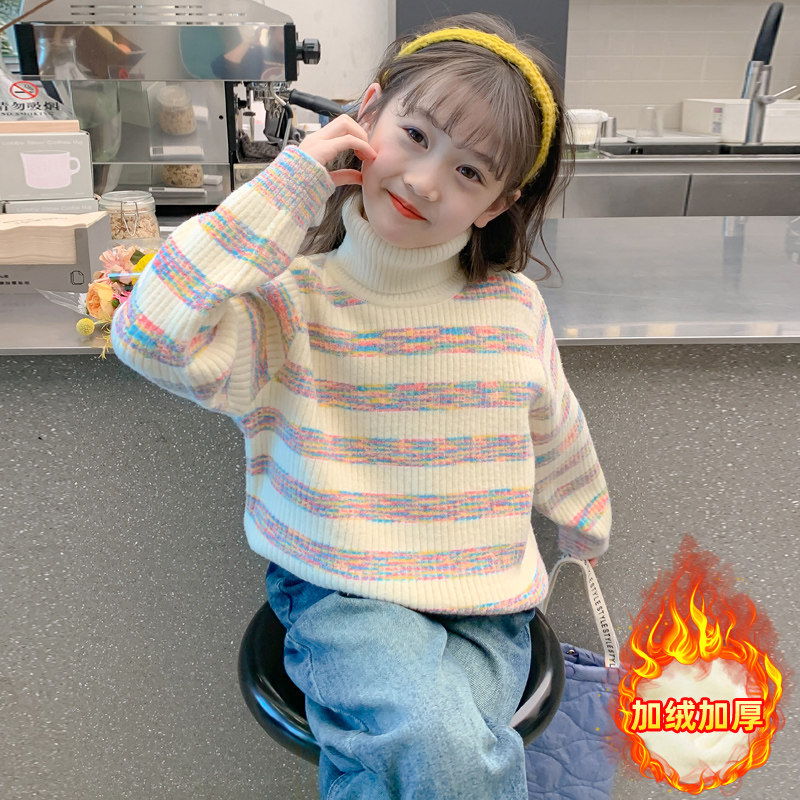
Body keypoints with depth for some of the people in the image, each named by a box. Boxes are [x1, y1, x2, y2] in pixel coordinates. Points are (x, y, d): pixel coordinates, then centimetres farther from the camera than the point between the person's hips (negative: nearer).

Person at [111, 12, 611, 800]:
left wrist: (586, 542, 27)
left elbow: (557, 438, 15)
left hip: (484, 609, 3)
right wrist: (291, 184, -23)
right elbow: (150, 335, -27)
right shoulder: (291, 301, -9)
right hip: (343, 596, -2)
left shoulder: (514, 307, 0)